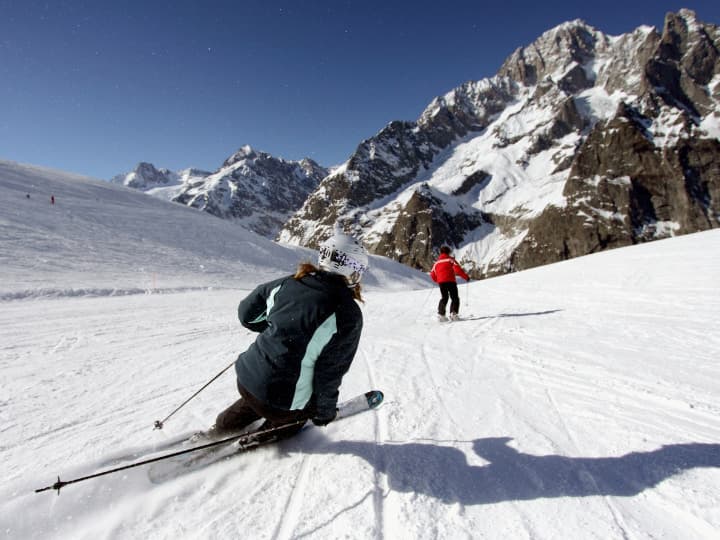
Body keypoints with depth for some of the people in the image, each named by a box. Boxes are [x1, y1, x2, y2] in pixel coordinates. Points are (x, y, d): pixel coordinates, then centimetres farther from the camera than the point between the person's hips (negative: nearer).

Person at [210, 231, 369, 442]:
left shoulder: (290, 282, -3)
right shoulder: (348, 313, -18)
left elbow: (247, 312, 8)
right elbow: (330, 372, -12)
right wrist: (325, 410, 5)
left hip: (246, 378, 5)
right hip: (281, 401, -5)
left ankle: (224, 426, 45)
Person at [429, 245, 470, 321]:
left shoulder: (437, 262, 17)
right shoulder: (450, 259, 4)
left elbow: (432, 274, 15)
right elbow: (457, 269, -10)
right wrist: (466, 277, -2)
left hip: (441, 282, 5)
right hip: (450, 281, -4)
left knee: (444, 298, 17)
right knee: (455, 298, 4)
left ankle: (441, 314, 5)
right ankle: (453, 313, -12)